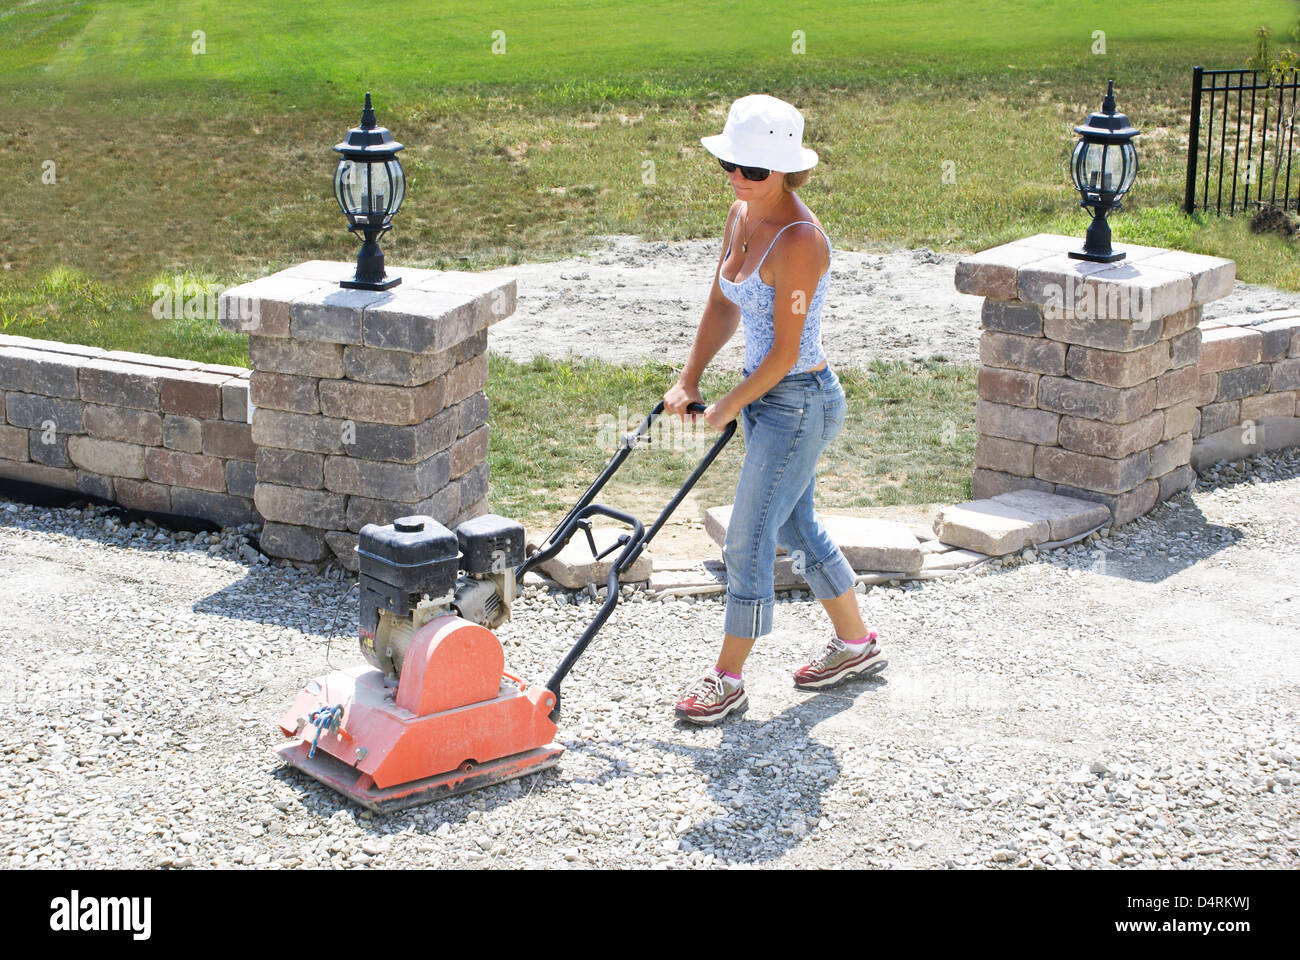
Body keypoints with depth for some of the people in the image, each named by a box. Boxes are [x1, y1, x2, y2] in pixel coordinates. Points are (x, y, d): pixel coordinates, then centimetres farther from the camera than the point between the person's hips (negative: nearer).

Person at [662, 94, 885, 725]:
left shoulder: (798, 240, -25)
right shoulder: (741, 216, 3)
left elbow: (784, 352, -21)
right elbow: (722, 306, 14)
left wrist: (727, 408, -10)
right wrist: (687, 382, 9)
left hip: (799, 403, -9)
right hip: (765, 396, 9)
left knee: (747, 541, -3)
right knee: (795, 527, 20)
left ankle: (727, 680, 10)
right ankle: (855, 643, 38)